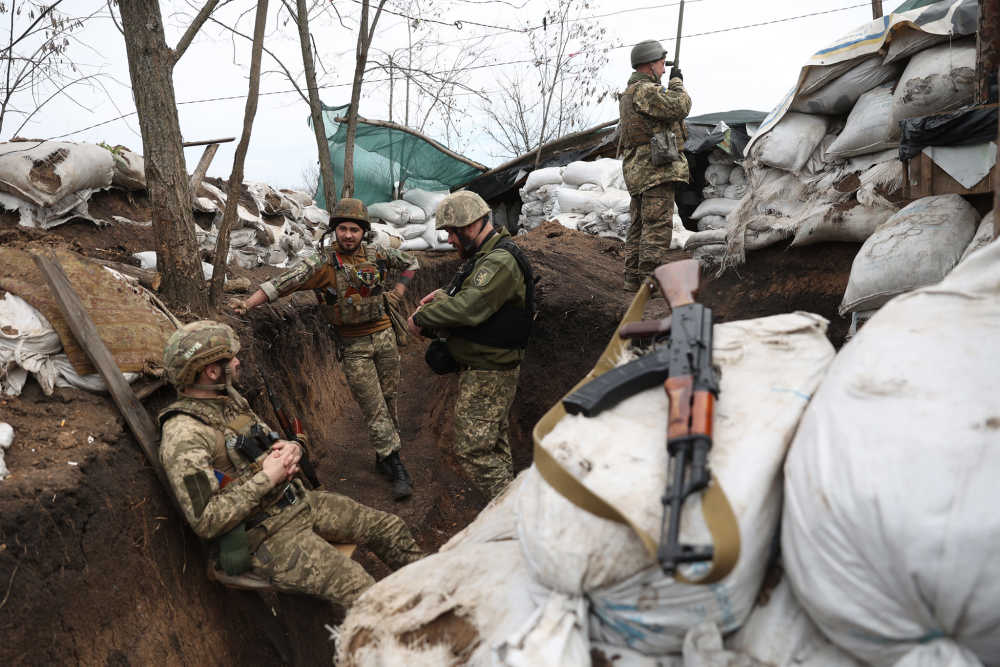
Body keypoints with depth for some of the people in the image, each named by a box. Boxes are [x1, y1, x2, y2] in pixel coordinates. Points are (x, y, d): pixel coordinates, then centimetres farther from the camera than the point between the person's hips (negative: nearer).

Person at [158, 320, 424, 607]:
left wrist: (292, 448, -4)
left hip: (298, 501, 9)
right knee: (361, 590, -22)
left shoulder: (228, 398, 6)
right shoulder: (183, 435, -21)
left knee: (390, 528, 7)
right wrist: (266, 479, -22)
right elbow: (206, 521, -24)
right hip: (264, 536, -8)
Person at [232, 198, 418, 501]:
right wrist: (249, 303, -31)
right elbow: (282, 283, -20)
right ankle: (396, 467, 4)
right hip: (353, 345, -3)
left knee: (388, 399, 11)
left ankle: (383, 458, 28)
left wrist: (397, 292, 7)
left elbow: (410, 263, 17)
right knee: (374, 408, -4)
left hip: (384, 336, 3)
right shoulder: (322, 263, -11)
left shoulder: (377, 254, -1)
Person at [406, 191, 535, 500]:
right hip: (482, 369, 11)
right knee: (495, 447, 18)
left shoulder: (501, 261, -21)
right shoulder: (483, 257, 14)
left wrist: (421, 318, -17)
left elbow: (469, 308, -29)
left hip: (488, 375, -11)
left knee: (473, 450, -9)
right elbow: (466, 294, 26)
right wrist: (443, 295, 4)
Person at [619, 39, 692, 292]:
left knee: (639, 225, 11)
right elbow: (680, 107, -16)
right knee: (657, 225, -11)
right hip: (657, 168, -10)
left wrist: (671, 86, 25)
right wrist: (676, 82, 0)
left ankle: (633, 279, 14)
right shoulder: (645, 91, -12)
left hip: (638, 172, 10)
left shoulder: (628, 94, 20)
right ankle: (649, 280, -14)